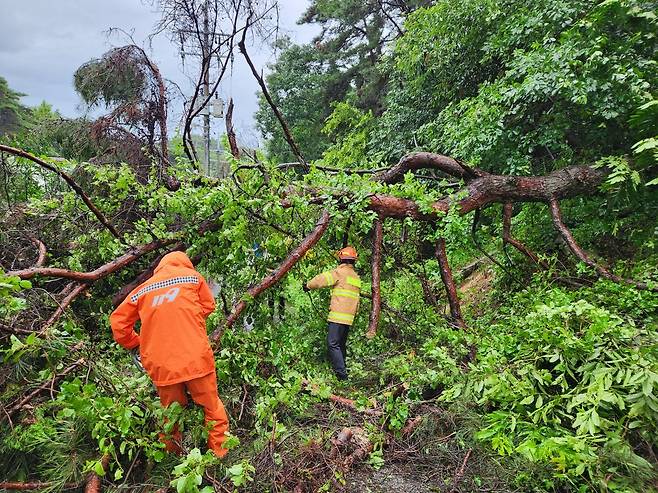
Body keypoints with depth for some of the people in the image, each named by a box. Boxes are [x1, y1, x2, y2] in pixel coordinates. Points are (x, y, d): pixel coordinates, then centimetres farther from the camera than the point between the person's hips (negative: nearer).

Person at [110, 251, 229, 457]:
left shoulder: (142, 289, 13)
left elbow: (118, 321, 12)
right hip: (195, 359, -2)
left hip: (161, 366, 3)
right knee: (212, 408, 14)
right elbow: (208, 306, 13)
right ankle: (220, 454, 23)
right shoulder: (192, 276, 7)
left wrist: (135, 342, 24)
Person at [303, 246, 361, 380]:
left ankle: (342, 374, -13)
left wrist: (308, 285, 8)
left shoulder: (340, 271, -7)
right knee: (341, 345, 16)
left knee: (333, 344, -8)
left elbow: (322, 279, -9)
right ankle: (342, 372, 21)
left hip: (338, 316, -8)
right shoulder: (356, 277, 18)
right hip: (349, 318, 9)